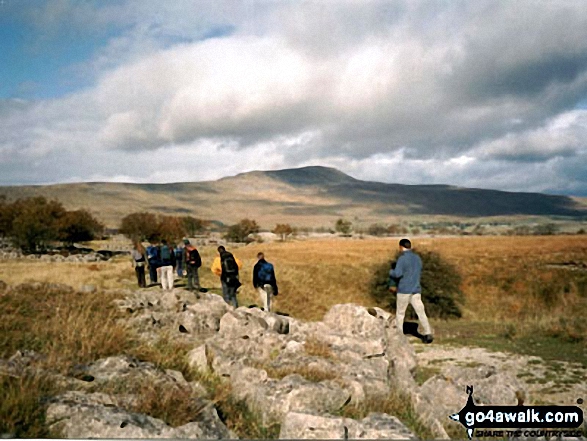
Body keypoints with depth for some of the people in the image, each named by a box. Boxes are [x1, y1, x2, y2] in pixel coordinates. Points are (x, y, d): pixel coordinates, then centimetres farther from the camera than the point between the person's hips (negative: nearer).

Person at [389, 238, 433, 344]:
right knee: (421, 312, 1)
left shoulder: (402, 258, -12)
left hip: (404, 290, -5)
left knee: (400, 313, 11)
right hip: (416, 290, 5)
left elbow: (397, 274, -21)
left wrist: (391, 271, 2)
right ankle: (428, 334, -12)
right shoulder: (417, 258, 10)